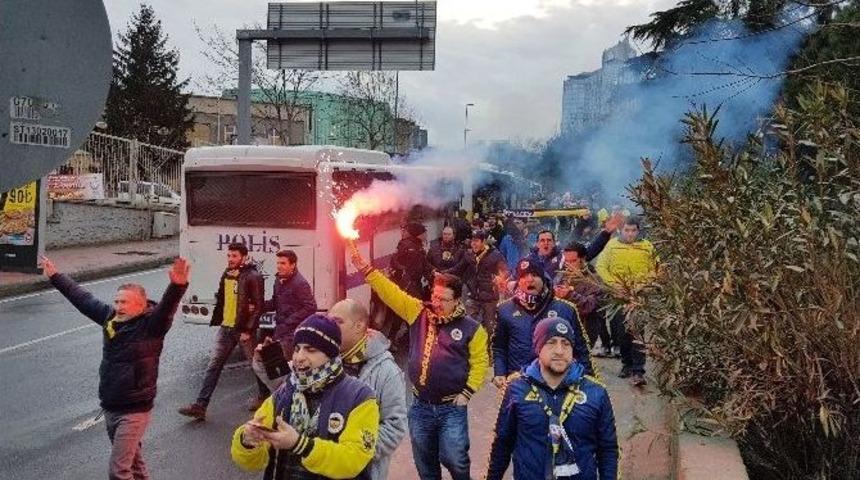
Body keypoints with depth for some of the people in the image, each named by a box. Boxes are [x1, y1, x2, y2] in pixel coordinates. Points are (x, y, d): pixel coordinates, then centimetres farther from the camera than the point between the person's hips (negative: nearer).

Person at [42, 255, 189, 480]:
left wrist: (177, 285, -56)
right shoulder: (110, 316, 2)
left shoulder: (151, 324, -16)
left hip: (134, 411, -7)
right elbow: (82, 298, 14)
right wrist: (55, 276, 23)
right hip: (110, 408, 7)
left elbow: (166, 306, -36)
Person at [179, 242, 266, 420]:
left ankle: (263, 395, 32)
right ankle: (200, 406, 4)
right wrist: (218, 320, 8)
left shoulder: (253, 277, -14)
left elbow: (258, 306, -15)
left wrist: (248, 330, -18)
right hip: (225, 328, 7)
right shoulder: (227, 274, 8)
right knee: (213, 365, 3)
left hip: (244, 329, -6)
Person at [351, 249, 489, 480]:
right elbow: (391, 293, -6)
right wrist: (365, 269, -13)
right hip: (420, 407, 3)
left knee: (454, 460, 2)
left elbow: (479, 362, -3)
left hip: (452, 408, -3)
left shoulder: (471, 328, -7)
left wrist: (467, 393, -8)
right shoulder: (418, 313, -1)